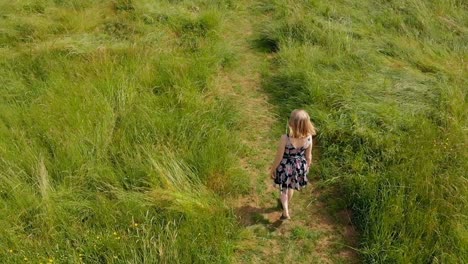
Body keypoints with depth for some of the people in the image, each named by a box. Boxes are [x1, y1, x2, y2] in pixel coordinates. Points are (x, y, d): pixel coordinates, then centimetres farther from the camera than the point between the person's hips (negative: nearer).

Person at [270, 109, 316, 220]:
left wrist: (273, 169, -1)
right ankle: (287, 204, 57)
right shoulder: (309, 137, -23)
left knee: (284, 189, 25)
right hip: (300, 166, 4)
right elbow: (308, 156, -7)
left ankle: (286, 212, 24)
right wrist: (307, 167, 13)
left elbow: (279, 157, -20)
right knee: (291, 186, 32)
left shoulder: (285, 138, -34)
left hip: (286, 167, -4)